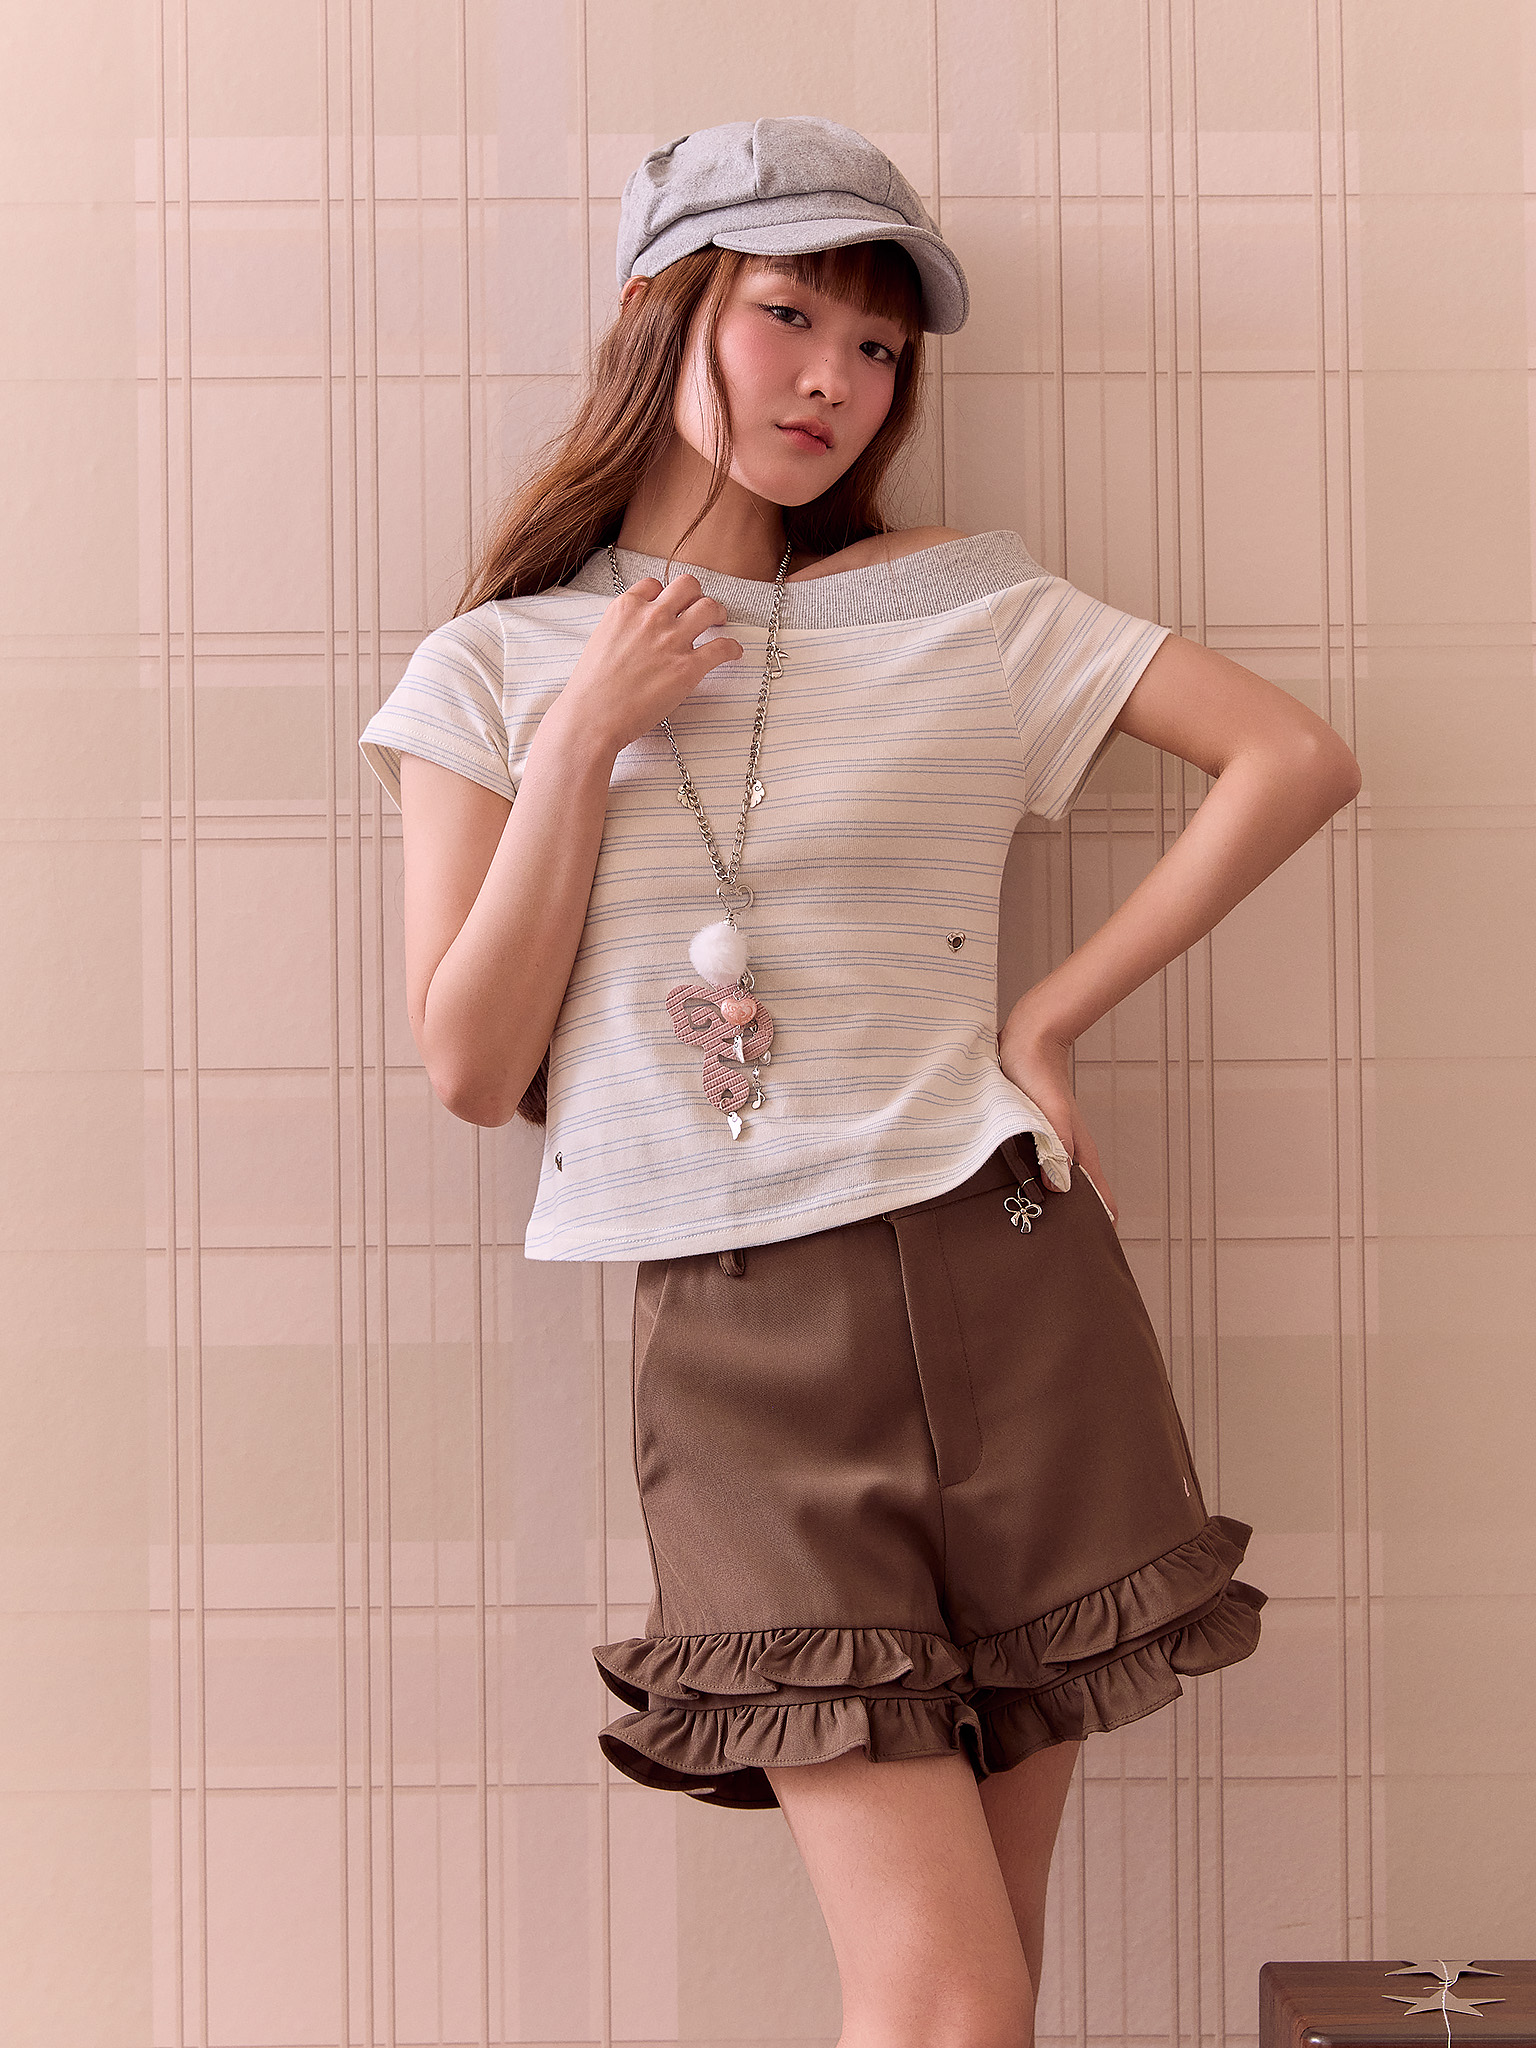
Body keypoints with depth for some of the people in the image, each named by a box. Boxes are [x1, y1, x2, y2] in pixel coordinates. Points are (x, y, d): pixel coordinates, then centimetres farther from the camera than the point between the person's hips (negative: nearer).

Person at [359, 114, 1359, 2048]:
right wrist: (584, 741, -7)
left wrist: (1050, 1015, -2)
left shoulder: (960, 610, 6)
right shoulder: (497, 669, 7)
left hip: (1001, 1289, 1)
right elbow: (473, 1068, 1)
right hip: (737, 1339, -1)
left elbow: (1295, 757, 3)